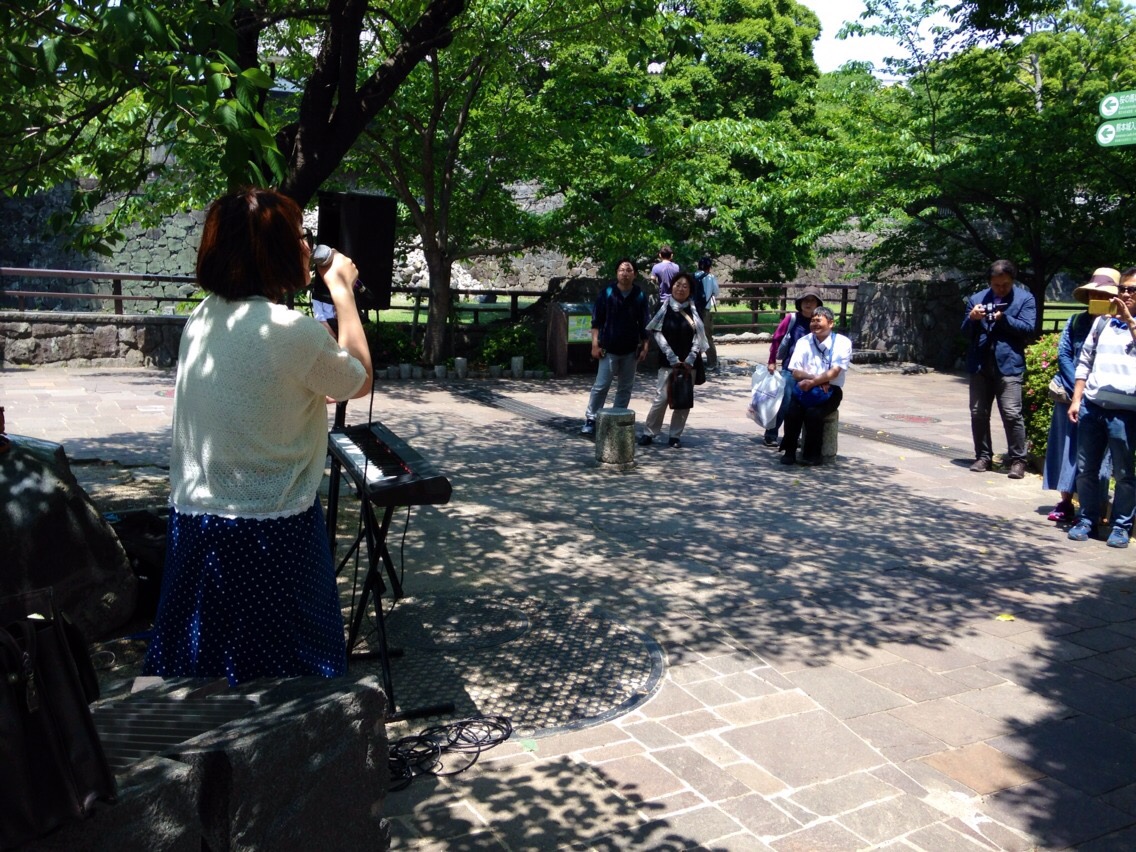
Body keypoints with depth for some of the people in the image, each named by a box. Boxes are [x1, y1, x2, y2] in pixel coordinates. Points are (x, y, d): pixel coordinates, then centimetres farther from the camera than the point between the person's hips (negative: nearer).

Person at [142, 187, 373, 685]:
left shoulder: (200, 320, 3)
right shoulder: (293, 332, -19)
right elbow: (359, 381, -1)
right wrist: (343, 292, 5)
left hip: (194, 522, 7)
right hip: (269, 533, -7)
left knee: (197, 677, 16)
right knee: (284, 685, 9)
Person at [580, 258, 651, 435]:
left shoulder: (640, 296, 1)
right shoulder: (606, 293, -4)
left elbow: (644, 325, 6)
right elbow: (596, 321, -2)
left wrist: (644, 347, 1)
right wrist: (595, 344, -8)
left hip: (631, 350, 3)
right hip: (609, 348, -2)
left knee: (625, 388, 9)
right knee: (601, 386, -5)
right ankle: (590, 420, 4)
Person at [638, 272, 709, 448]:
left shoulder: (694, 309, 4)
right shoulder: (664, 307, 0)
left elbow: (698, 336, 1)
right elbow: (658, 334, -5)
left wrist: (690, 359, -9)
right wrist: (673, 358, -11)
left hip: (688, 362, 2)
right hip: (668, 361, -2)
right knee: (661, 397, -9)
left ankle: (675, 435, 13)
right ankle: (648, 433, 2)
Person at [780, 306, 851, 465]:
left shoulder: (842, 342, -3)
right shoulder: (803, 342, 6)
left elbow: (834, 372, -13)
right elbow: (795, 372, 0)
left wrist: (812, 382, -25)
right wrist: (817, 378, -16)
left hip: (830, 390, -2)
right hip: (806, 389, 3)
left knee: (813, 412, -30)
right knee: (792, 411, -26)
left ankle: (812, 455, -12)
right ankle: (789, 452, -10)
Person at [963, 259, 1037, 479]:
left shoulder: (1025, 299, 5)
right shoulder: (977, 298, 15)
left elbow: (1027, 329, -5)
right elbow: (965, 330, 12)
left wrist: (1003, 318, -19)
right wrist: (972, 318, -10)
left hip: (1008, 364, -4)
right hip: (980, 364, 4)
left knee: (1012, 414, -8)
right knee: (978, 413, 7)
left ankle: (1017, 460, 2)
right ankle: (983, 456, 18)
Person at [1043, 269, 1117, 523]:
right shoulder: (1076, 321, 7)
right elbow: (1063, 354, 4)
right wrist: (1078, 388, -6)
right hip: (1071, 394, 3)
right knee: (1067, 449, 7)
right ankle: (1065, 502, 16)